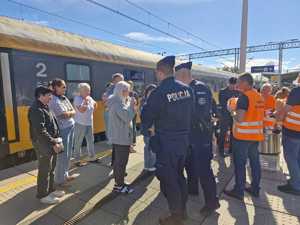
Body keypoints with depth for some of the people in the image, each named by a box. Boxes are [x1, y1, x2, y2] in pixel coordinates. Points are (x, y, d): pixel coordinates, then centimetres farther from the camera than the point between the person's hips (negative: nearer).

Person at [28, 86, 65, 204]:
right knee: (44, 171, 4)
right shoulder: (36, 110, -18)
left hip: (51, 144, 10)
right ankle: (43, 195, 19)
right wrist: (53, 143, -19)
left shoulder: (45, 108, 14)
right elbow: (40, 131, -24)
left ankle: (50, 190, 34)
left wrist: (58, 140, 11)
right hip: (43, 145, -10)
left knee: (51, 169, 19)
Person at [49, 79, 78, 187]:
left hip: (70, 127, 8)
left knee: (68, 154, 17)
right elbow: (65, 115, -19)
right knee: (63, 155, 2)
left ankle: (65, 175, 32)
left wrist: (68, 113, -11)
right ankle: (59, 180, 17)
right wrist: (70, 113, -3)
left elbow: (73, 112, 7)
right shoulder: (54, 100, -14)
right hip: (63, 130, -8)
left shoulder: (64, 98, 11)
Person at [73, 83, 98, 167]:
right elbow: (81, 110, -26)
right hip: (80, 124, -7)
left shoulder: (90, 98, 7)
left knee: (91, 141, 15)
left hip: (89, 123, 8)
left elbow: (95, 104, 25)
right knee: (78, 142, 4)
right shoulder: (77, 98, -14)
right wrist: (86, 101, -22)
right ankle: (77, 160, 14)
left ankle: (91, 157, 28)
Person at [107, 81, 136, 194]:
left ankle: (118, 182, 32)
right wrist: (131, 104, -18)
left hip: (117, 136, 11)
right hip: (122, 137, -11)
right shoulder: (118, 103, -22)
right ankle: (119, 185, 13)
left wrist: (129, 104, 6)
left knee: (117, 160, 18)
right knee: (122, 162, 0)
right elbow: (127, 117, -27)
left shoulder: (116, 101, 12)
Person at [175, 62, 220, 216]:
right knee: (190, 164, 21)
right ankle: (192, 188, 41)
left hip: (201, 135, -9)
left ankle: (212, 201, 14)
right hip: (190, 134, 9)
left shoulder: (200, 88, -17)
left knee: (203, 168, -2)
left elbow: (202, 112, -27)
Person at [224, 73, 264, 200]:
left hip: (243, 135, -8)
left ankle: (239, 191, 12)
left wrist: (233, 113, -3)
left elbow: (239, 118, -22)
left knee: (240, 164, 2)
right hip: (256, 134, 8)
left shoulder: (244, 96, -17)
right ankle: (255, 189, 27)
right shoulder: (259, 96, 10)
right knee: (255, 162, 15)